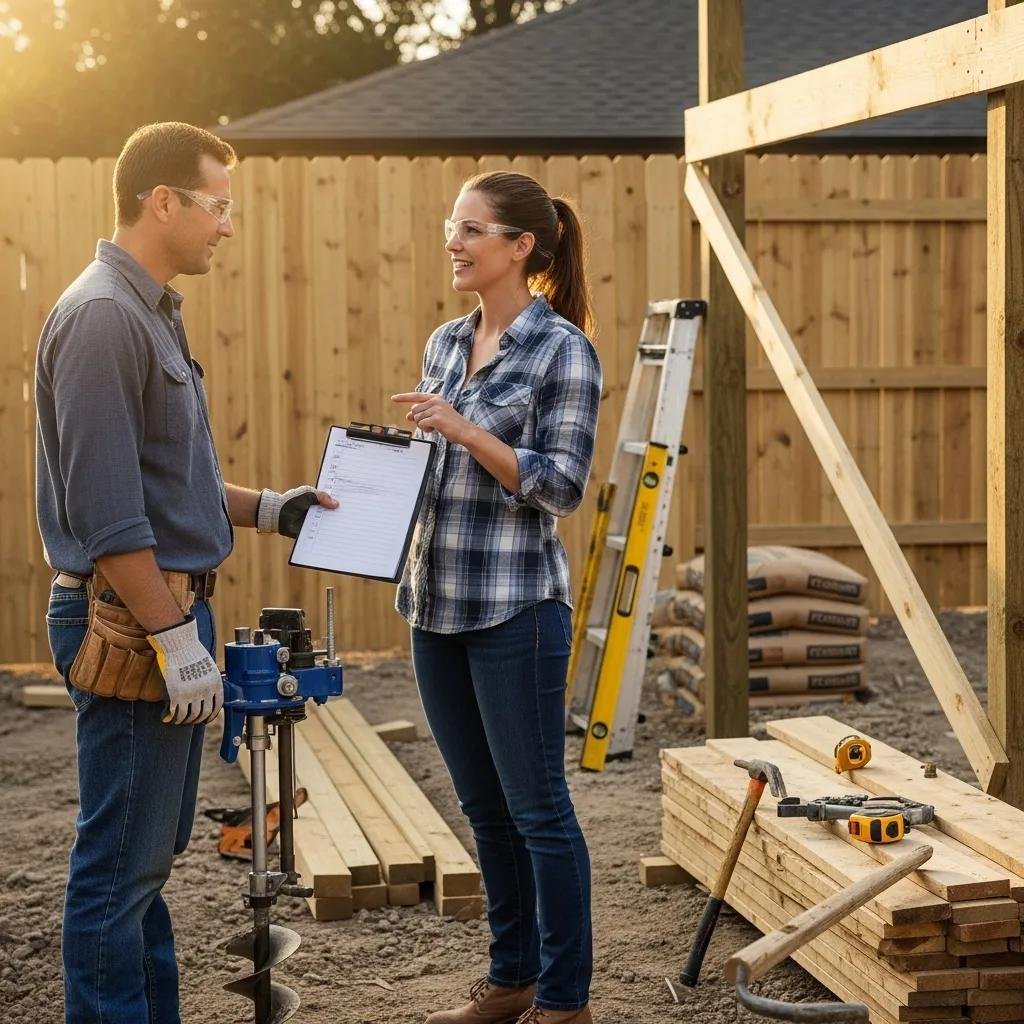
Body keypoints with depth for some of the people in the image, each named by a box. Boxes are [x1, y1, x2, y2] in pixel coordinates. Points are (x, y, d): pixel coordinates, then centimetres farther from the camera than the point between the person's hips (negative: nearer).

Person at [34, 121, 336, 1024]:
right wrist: (176, 639, -21)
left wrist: (267, 508, 18)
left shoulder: (153, 312, 15)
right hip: (130, 621, -10)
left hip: (170, 611, 10)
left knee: (153, 851, 17)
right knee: (121, 862, -4)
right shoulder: (103, 316, -17)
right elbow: (106, 512, -22)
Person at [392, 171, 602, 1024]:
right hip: (437, 600, 7)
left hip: (515, 603, -7)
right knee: (484, 805, 15)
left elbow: (563, 484, -14)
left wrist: (464, 431, -21)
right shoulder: (446, 343, 12)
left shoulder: (563, 350, -9)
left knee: (536, 807, 0)